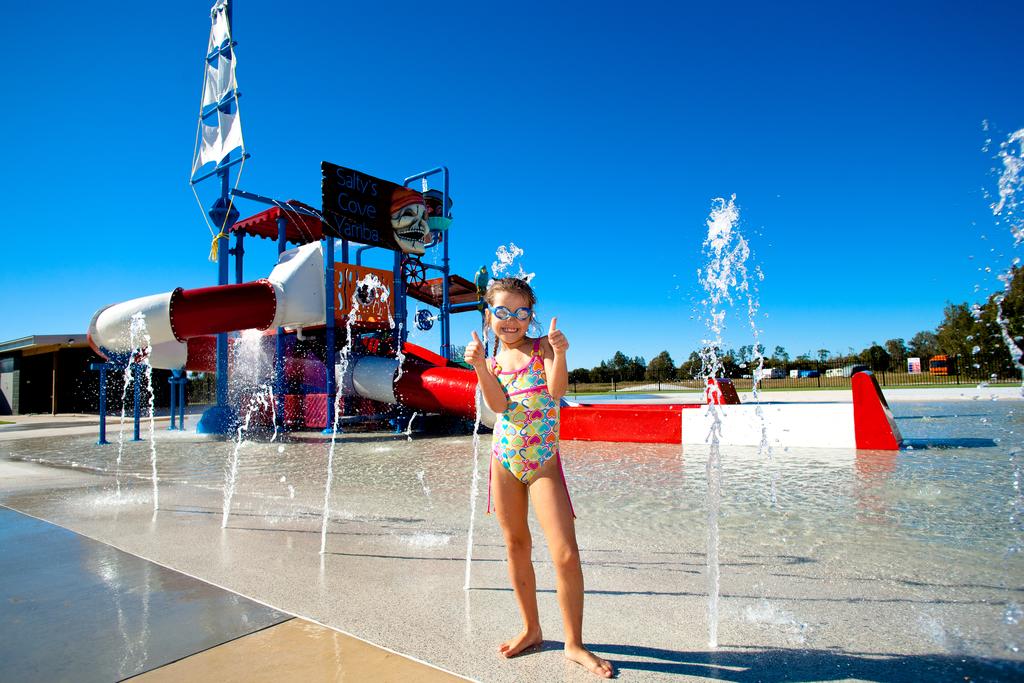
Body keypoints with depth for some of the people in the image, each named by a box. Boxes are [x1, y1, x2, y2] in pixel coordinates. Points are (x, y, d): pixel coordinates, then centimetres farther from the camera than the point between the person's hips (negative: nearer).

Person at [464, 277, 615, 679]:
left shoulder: (542, 347, -3)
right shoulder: (491, 360, 6)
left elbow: (557, 390, -19)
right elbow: (499, 405, -11)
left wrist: (560, 353, -35)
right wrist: (479, 365, -23)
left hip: (544, 463, -3)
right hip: (504, 462, 4)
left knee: (566, 554, -7)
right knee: (516, 547, 14)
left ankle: (574, 644, 13)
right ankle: (531, 629, 32)